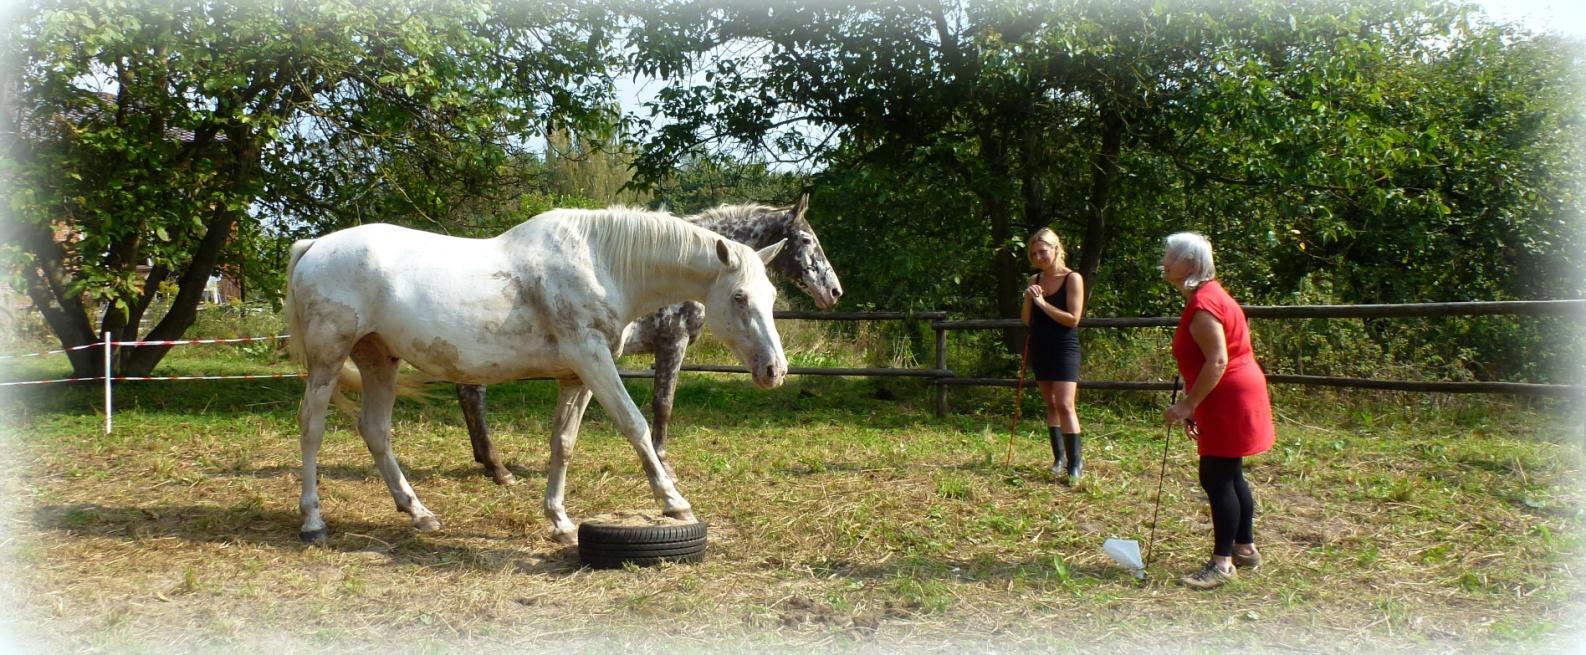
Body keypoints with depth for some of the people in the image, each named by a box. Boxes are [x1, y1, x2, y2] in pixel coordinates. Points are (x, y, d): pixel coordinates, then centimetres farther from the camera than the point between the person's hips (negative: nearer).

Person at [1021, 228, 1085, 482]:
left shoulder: (1072, 279, -7)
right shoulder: (1035, 280, 9)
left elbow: (1073, 319, -14)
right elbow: (1026, 320, 10)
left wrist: (1042, 303, -19)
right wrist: (1028, 300, -8)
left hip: (1064, 349, -6)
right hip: (1040, 348, 6)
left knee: (1065, 405, -13)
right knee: (1050, 404, 9)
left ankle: (1075, 462, -10)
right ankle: (1059, 457, 15)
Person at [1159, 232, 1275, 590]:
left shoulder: (1203, 304, -19)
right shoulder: (1205, 296, 14)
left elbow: (1217, 361, -26)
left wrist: (1188, 405, -23)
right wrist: (1193, 406, 19)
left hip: (1229, 399, -11)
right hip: (1230, 397, 11)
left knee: (1217, 477, -7)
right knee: (1228, 476, 17)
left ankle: (1222, 562, -3)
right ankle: (1245, 549, 27)